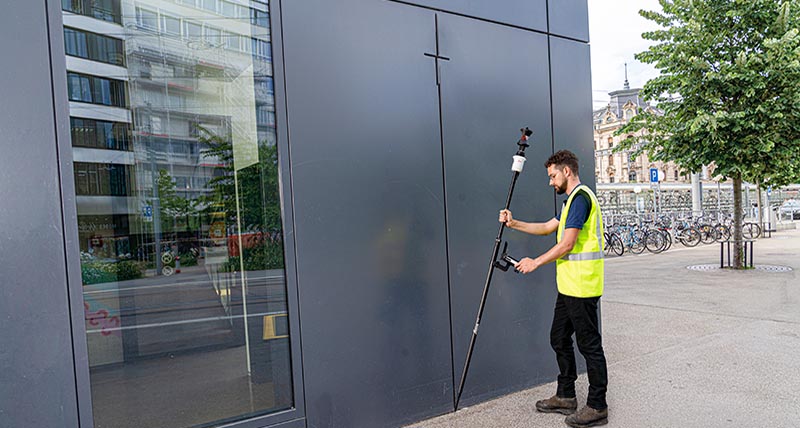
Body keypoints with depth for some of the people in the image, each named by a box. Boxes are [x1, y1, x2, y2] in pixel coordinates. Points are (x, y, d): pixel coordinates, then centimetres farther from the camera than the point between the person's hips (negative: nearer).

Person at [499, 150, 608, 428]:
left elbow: (567, 243, -19)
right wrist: (514, 223, 14)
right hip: (569, 287, 11)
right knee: (559, 339, 16)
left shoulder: (580, 197, -14)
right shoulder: (573, 199, 19)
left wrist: (535, 263, -11)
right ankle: (566, 397, 28)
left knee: (589, 345, 0)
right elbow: (548, 227, 22)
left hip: (582, 287, -11)